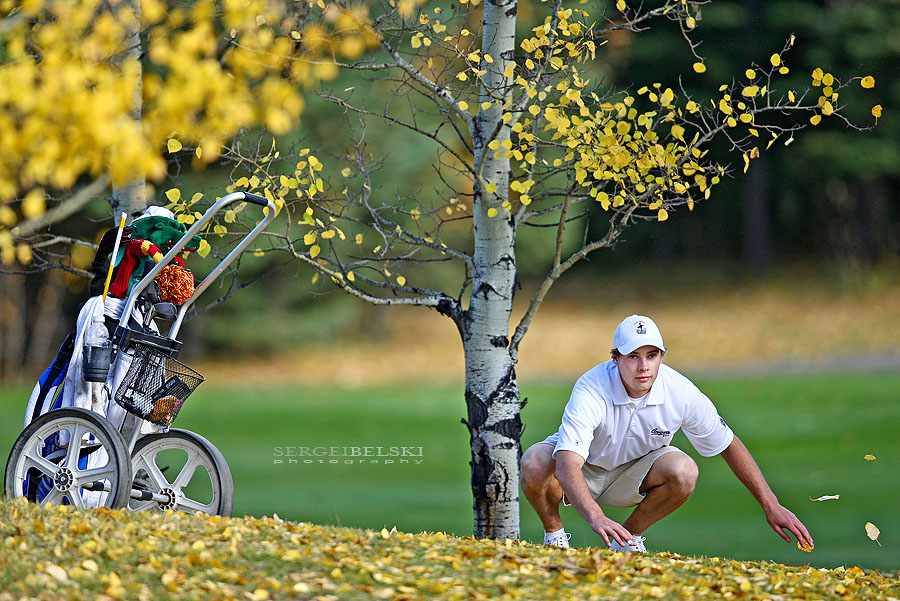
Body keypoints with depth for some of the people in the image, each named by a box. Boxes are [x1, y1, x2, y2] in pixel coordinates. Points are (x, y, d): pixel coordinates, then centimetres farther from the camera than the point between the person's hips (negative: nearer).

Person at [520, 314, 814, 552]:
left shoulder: (681, 393, -23)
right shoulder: (592, 390, -35)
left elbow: (729, 446, -8)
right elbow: (567, 465, -46)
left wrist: (771, 505, -9)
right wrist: (596, 517, -64)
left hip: (632, 478, 3)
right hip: (582, 471, -3)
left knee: (684, 471, -29)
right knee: (535, 464, -35)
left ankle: (630, 536, -3)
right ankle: (553, 534, -5)